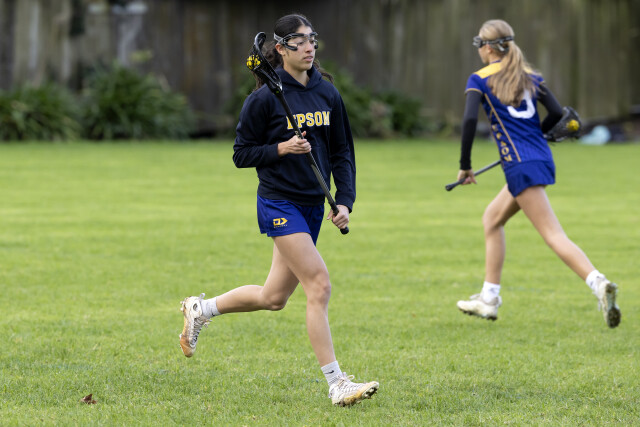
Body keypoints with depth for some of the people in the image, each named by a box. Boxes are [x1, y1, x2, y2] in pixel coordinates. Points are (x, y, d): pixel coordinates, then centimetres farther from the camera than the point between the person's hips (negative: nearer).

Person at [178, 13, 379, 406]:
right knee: (319, 284, -16)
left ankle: (201, 309, 36)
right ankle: (336, 383, -15)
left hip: (313, 206, 7)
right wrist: (281, 148, -20)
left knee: (274, 297, 13)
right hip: (279, 203, -7)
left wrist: (345, 201, 1)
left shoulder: (328, 93, 7)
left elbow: (342, 151, 12)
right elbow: (242, 154, -4)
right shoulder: (265, 98, -9)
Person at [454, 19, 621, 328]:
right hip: (542, 159, 7)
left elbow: (470, 120, -14)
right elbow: (556, 113, 8)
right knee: (492, 219, 22)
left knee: (553, 235, -13)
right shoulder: (529, 76, 15)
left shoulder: (479, 80, -1)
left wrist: (465, 166, -6)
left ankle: (599, 284, -32)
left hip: (521, 165, -7)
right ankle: (489, 299, 20)